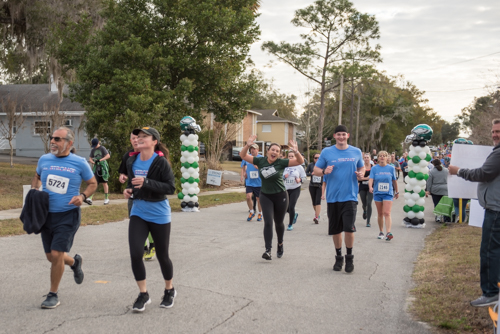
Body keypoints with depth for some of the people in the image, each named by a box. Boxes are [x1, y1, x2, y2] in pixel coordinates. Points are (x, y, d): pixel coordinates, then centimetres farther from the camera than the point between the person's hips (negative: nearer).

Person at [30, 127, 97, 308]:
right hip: (46, 214, 5)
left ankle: (53, 295, 10)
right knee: (51, 257, 11)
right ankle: (75, 262, 44)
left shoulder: (80, 163, -7)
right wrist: (34, 192, 3)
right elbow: (37, 177, 23)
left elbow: (93, 183, 5)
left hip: (68, 215, -5)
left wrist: (83, 196, -14)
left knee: (56, 255, -9)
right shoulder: (44, 159, 3)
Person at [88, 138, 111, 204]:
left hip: (103, 167, -4)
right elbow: (90, 158, 13)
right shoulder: (93, 150, 12)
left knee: (104, 183, 2)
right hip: (96, 167, 4)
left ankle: (106, 198, 10)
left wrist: (100, 160, -24)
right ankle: (90, 198, -13)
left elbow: (108, 156, -14)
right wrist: (92, 162, -10)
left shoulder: (102, 148, -3)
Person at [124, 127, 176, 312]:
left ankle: (169, 290, 33)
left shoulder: (161, 162, -16)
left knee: (162, 255, 9)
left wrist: (146, 183, -30)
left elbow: (171, 187, -20)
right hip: (138, 213, 4)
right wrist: (129, 189, -4)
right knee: (135, 253, -9)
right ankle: (143, 294, 9)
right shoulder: (132, 161, 1)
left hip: (159, 214, -4)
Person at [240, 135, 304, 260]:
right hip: (265, 196, 1)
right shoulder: (260, 161, -5)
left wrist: (296, 152, -37)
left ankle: (280, 244, 40)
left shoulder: (281, 163, -11)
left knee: (278, 223, 13)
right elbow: (243, 156, -5)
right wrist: (248, 145, -23)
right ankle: (268, 250, -12)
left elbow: (300, 161, -18)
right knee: (268, 222, -10)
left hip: (280, 196, -1)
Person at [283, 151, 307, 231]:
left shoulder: (299, 167, -2)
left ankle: (290, 224, 7)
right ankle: (294, 215, 40)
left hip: (295, 189, -3)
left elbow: (304, 178, 2)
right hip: (286, 189, 3)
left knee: (291, 207, -11)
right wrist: (284, 177, -13)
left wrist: (299, 180, -18)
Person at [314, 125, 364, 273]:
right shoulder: (327, 152, 2)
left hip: (350, 196, -1)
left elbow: (361, 167, 19)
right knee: (335, 230, 9)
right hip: (333, 197, 1)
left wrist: (361, 174, -3)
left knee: (349, 228, -10)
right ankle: (338, 257, 28)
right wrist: (324, 171, -16)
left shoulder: (356, 152, 6)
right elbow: (316, 169, 5)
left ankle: (349, 257, 11)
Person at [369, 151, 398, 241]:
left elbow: (394, 181, 12)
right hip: (377, 193, 2)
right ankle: (381, 232, 22)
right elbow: (371, 179, -10)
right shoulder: (374, 168, 1)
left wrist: (397, 192, 19)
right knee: (380, 214, 10)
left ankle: (388, 232, -20)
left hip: (388, 193, -2)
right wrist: (370, 187, -30)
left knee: (387, 213, -14)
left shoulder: (391, 168, 2)